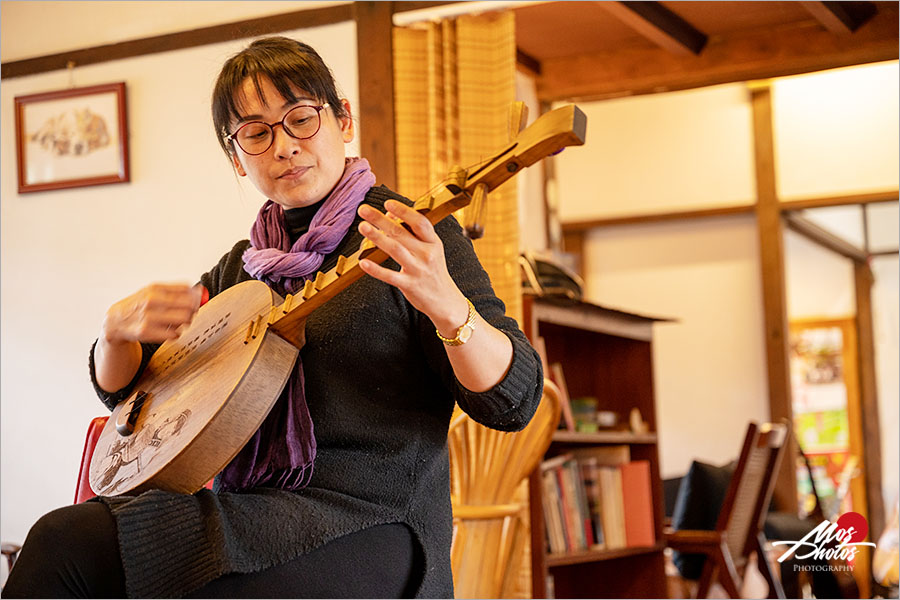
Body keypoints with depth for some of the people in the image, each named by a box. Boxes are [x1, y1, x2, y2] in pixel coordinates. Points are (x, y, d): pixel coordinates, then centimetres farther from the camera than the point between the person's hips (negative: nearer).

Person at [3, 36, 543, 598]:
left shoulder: (413, 239, -2)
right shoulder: (240, 268, 16)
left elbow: (514, 403, -11)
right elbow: (119, 386, 22)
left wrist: (446, 305, -31)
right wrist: (118, 327, -2)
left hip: (367, 527, -6)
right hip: (246, 517, 6)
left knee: (68, 544, -24)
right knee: (58, 540, -19)